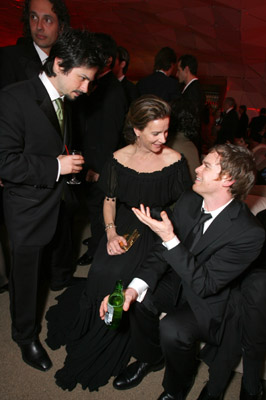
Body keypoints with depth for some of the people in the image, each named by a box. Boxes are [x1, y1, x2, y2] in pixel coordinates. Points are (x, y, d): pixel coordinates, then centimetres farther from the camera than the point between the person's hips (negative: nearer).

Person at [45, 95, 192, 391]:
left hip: (160, 230, -2)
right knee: (104, 272, -24)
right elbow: (110, 200, 6)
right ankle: (93, 327, 7)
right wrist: (111, 233, -9)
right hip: (125, 225, 3)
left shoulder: (174, 161, -7)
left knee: (123, 276, -24)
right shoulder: (119, 159, -2)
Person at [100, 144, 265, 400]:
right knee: (141, 299, -18)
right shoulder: (189, 201, -10)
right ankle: (149, 358, 14)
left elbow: (204, 285, -28)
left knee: (172, 329, -28)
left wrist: (170, 238, -36)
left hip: (212, 300, -5)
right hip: (180, 279, 5)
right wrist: (134, 288, -23)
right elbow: (162, 249, -7)